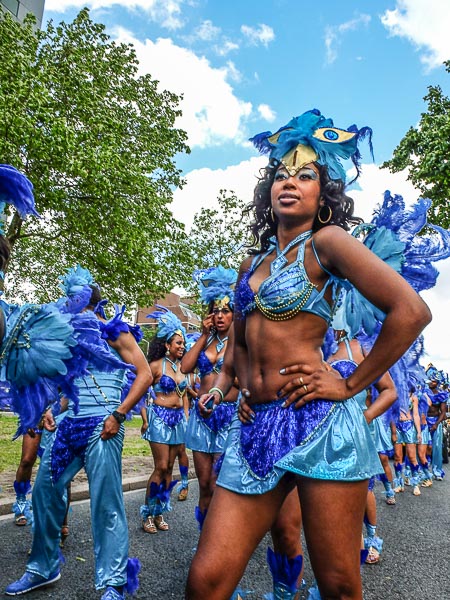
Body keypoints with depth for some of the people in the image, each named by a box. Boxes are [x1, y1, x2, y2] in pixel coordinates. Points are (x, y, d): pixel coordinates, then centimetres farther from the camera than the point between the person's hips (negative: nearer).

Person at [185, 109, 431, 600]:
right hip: (256, 424, 6)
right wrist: (247, 383, 10)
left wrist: (351, 385, -9)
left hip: (317, 419, -5)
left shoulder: (325, 241, -2)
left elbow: (410, 311, -12)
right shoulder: (252, 264, 17)